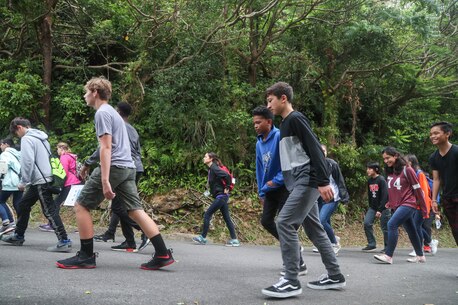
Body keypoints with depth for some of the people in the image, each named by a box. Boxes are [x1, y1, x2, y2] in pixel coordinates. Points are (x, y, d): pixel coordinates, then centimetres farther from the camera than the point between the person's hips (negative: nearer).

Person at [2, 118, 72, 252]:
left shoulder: (26, 139, -10)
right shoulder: (41, 137, 18)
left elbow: (27, 162, -19)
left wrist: (23, 182, -10)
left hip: (40, 181, -10)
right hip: (45, 178, 10)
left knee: (50, 210, -11)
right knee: (23, 205, 20)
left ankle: (64, 241, -14)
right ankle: (18, 236, 31)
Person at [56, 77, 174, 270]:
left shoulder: (102, 113, -6)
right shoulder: (112, 112, 23)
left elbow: (106, 147, -16)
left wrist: (105, 180, -21)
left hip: (113, 167, -9)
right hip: (128, 168, 9)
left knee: (81, 205, 2)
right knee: (135, 210, 4)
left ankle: (86, 256, 4)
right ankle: (163, 254, -3)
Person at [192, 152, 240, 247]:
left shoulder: (214, 168, -15)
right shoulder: (211, 169, 13)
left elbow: (227, 176, -26)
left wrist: (227, 188, -17)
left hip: (221, 196, -10)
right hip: (222, 197, 10)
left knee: (207, 215, -3)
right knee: (226, 218, 7)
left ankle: (203, 238, 5)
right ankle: (234, 240, 7)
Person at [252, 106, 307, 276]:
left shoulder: (280, 136, -18)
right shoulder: (259, 143, 7)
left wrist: (276, 181, -20)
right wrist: (261, 192, 10)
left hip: (285, 187, -8)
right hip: (270, 189, 8)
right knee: (266, 221, 8)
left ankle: (299, 265, 1)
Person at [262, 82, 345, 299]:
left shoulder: (296, 119, -8)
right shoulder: (285, 124, 20)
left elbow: (314, 149, -17)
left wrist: (323, 181, -23)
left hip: (307, 181, -10)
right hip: (299, 183, 10)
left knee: (284, 222, -16)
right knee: (313, 228, 12)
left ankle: (291, 281, -14)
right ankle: (335, 276, 19)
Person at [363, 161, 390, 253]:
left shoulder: (381, 180, -14)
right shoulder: (369, 181, 6)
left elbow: (385, 196, -17)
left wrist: (380, 210, -20)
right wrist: (370, 207, 12)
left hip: (383, 207, -6)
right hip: (373, 207, 6)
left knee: (385, 227, 0)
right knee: (367, 223, -8)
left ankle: (387, 247, 13)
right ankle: (372, 245, 0)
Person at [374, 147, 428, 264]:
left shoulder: (406, 170, -10)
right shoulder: (390, 172, 9)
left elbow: (417, 189, -8)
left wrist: (423, 209, -7)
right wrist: (389, 203, 4)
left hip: (408, 204, -7)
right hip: (398, 206, 7)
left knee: (392, 224, -20)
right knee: (411, 231, 14)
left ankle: (388, 256, -21)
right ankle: (420, 256, 27)